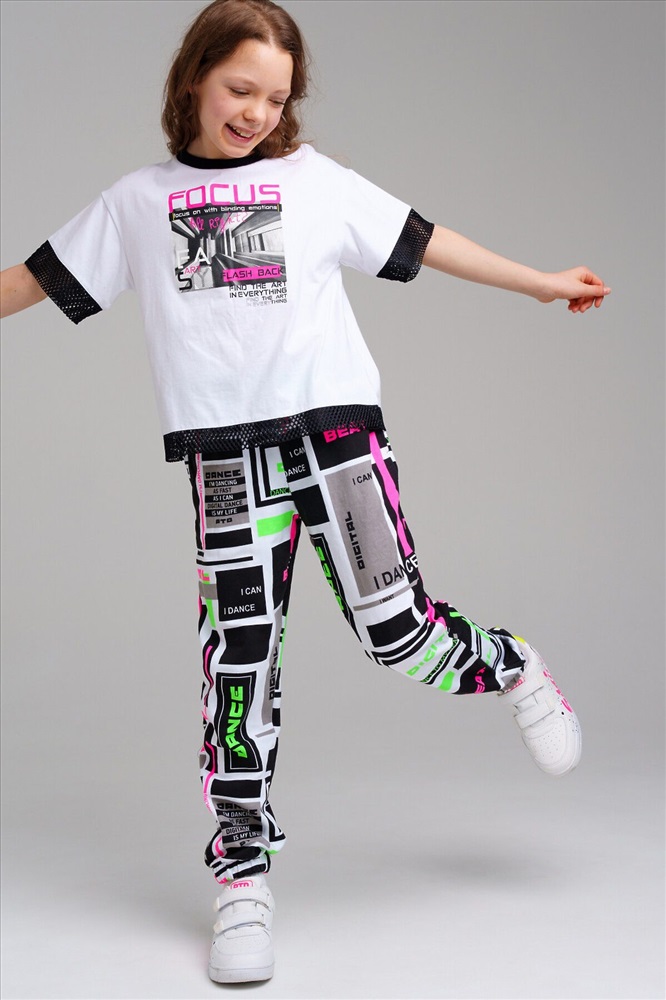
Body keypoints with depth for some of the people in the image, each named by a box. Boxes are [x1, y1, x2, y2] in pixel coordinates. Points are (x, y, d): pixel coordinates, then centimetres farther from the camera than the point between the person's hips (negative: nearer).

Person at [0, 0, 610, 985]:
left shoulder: (316, 180, 11)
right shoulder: (137, 202, 14)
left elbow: (424, 243, 14)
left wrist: (546, 284, 15)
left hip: (335, 423, -1)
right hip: (223, 452, 1)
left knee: (397, 632, -7)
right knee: (238, 655, -3)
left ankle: (510, 667, 27)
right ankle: (242, 873, 8)